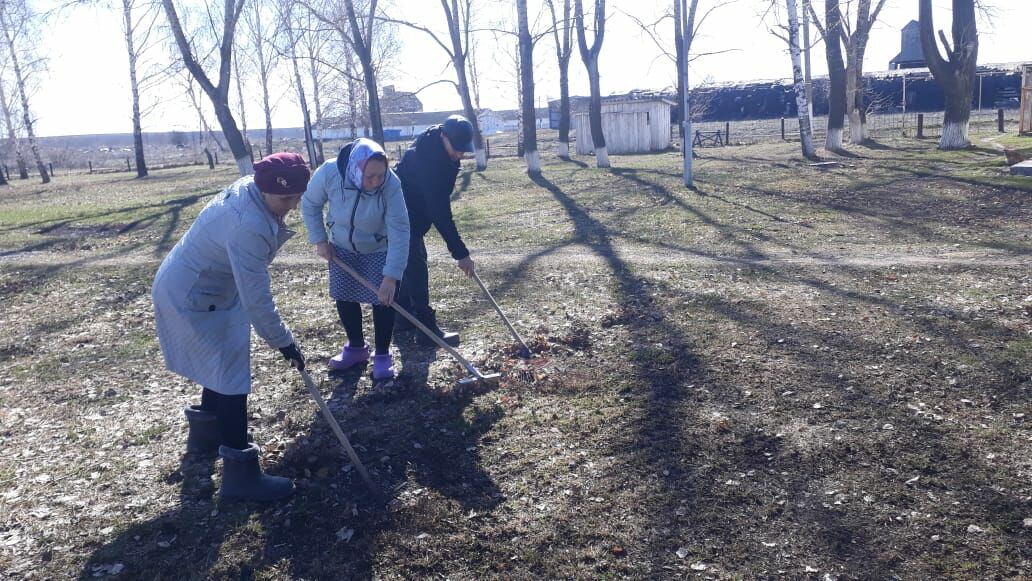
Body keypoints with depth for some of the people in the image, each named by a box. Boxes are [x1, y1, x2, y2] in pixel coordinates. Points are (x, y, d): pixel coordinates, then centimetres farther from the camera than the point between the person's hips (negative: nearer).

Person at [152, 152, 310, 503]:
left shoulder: (249, 188, -7)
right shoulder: (247, 226, -36)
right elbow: (256, 299, -31)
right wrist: (283, 342, -22)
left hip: (205, 288, 10)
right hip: (191, 299, -10)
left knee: (223, 366, 23)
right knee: (231, 377, -8)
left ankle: (204, 434, 45)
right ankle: (240, 476, -1)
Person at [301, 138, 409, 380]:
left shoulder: (391, 184, -35)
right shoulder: (328, 173, -30)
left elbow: (399, 232, -34)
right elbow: (310, 205, -9)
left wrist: (391, 276, -37)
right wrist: (319, 239, -10)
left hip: (380, 249, -2)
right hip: (342, 248, 3)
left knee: (383, 300, -4)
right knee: (344, 298, 10)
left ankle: (382, 355, 14)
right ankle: (356, 347, 31)